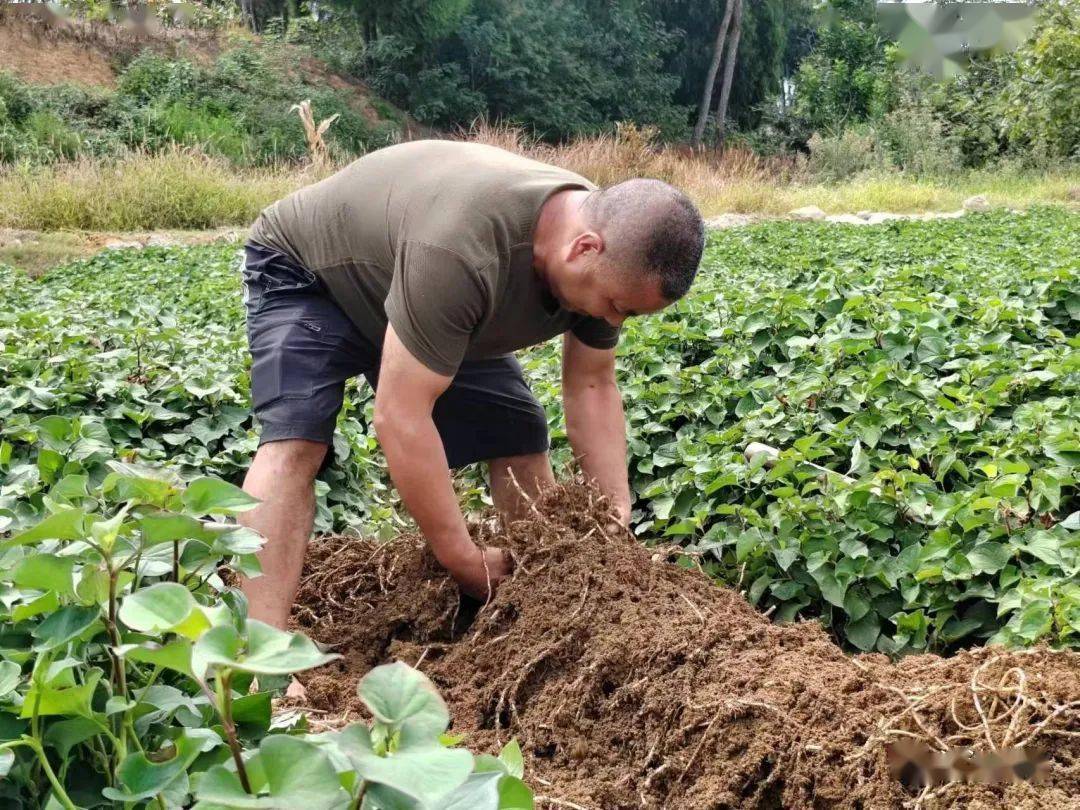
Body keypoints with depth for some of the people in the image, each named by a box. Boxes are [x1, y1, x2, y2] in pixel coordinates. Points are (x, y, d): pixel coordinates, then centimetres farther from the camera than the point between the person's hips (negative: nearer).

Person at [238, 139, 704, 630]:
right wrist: (466, 563, -32)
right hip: (304, 271, -6)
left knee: (520, 438, -1)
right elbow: (400, 417, -40)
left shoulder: (610, 250, -19)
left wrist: (618, 517, -15)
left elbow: (592, 387, -7)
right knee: (296, 442, -27)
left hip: (436, 302, 7)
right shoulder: (462, 250, -44)